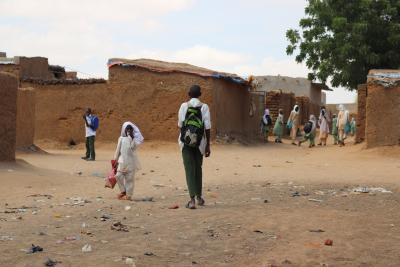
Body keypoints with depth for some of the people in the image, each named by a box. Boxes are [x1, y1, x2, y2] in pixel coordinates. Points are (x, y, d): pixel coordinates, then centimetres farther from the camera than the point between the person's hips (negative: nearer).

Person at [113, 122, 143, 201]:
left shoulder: (134, 139, -2)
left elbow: (133, 146, -20)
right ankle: (123, 191, 16)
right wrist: (115, 159, 11)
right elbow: (118, 150, 12)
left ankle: (128, 195, 8)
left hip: (131, 161, -3)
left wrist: (130, 137, -19)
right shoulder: (121, 139, 6)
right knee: (119, 176, -4)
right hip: (122, 161, 3)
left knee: (129, 179, 0)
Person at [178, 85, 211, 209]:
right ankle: (199, 197, 29)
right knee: (198, 168, 18)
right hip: (199, 142, 1)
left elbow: (180, 124, 0)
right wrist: (208, 145, 1)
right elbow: (207, 127, -5)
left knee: (189, 170, -1)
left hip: (186, 142, -1)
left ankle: (192, 199, -12)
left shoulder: (184, 106, -2)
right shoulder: (204, 107, -2)